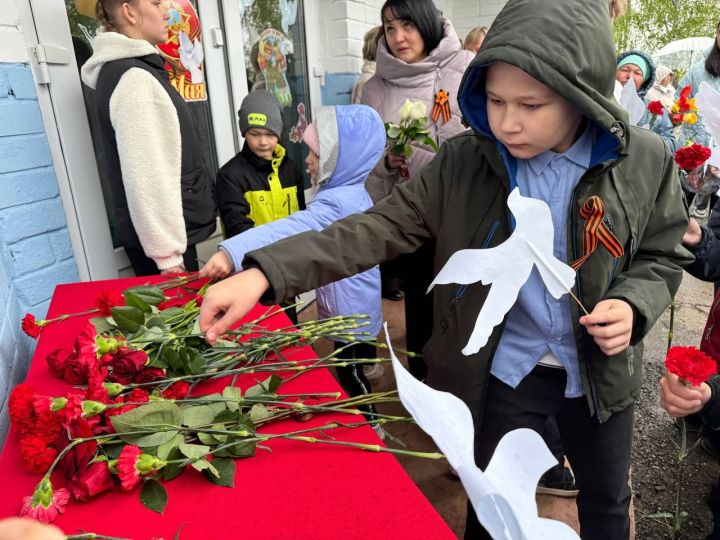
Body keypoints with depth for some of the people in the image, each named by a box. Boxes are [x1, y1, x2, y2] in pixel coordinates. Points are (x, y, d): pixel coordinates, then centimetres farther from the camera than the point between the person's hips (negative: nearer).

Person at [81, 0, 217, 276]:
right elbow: (145, 175, -21)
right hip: (157, 237, -9)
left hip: (157, 232, 9)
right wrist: (167, 253, -21)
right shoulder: (133, 78, -15)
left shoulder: (130, 68, 15)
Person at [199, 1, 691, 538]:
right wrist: (265, 271, -31)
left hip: (602, 371, 2)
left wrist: (632, 304, -24)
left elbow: (664, 257, 0)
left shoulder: (645, 161, -13)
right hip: (507, 370, -1)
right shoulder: (464, 162, -16)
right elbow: (383, 226, -20)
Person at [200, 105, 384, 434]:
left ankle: (369, 427, 31)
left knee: (350, 374, 10)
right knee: (360, 365, 27)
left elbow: (291, 230, -46)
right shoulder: (354, 193, 3)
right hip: (358, 307, 10)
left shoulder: (337, 203, -30)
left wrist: (232, 253, -56)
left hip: (350, 312, -10)